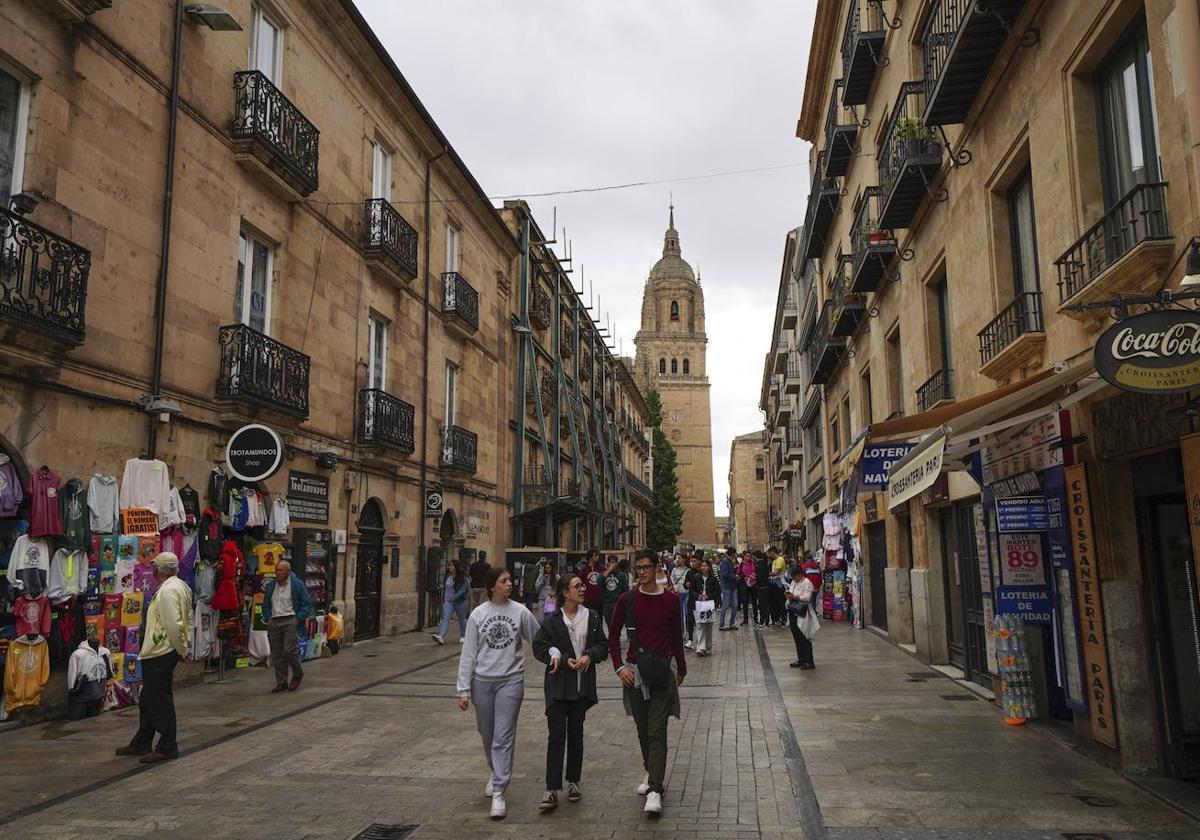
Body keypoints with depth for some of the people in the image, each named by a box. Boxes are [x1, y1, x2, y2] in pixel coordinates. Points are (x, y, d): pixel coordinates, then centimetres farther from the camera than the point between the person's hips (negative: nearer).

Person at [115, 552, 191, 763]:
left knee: (160, 700, -2)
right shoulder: (181, 586, 13)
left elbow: (173, 624, -25)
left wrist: (182, 649, -14)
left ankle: (167, 747, 7)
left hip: (161, 653, -11)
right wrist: (185, 646, 14)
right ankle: (141, 744, 31)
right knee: (148, 700, 19)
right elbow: (187, 620, 17)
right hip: (157, 653, 11)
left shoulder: (168, 590, -20)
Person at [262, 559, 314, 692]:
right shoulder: (270, 585, 13)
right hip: (273, 622, 5)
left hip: (290, 621, -5)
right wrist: (267, 618, 10)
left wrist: (298, 619, -9)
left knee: (289, 650, -13)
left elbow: (307, 604, 0)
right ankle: (281, 682, 15)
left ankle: (297, 674, 12)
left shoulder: (297, 584, -2)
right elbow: (266, 604, 23)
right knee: (276, 654, 6)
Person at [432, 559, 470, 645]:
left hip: (460, 601, -4)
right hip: (448, 601, 4)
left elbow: (462, 590, -18)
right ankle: (441, 636, -26)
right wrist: (443, 599, 17)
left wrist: (454, 597, -29)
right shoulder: (447, 576, 5)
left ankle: (463, 636, 29)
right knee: (445, 618, -12)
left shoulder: (462, 578, -11)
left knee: (462, 619, 11)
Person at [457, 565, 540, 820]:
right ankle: (497, 774, 41)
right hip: (482, 682, 2)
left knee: (503, 738, -5)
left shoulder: (520, 611, -3)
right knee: (487, 735, 15)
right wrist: (464, 689, -3)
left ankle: (498, 793, -1)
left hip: (511, 680, -2)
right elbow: (468, 654, 0)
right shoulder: (478, 614, -2)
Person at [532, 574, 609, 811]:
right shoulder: (552, 620, -5)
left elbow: (603, 644, 8)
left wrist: (590, 655, -12)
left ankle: (573, 782, 26)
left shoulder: (592, 617, 3)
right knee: (556, 736, -4)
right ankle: (552, 790, -1)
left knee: (576, 734, 13)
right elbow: (539, 647, -5)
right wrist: (564, 660, -13)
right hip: (558, 685, -3)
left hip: (582, 685, 3)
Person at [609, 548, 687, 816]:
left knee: (657, 731, -7)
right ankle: (651, 772, 33)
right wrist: (619, 667, -4)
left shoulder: (670, 600, -1)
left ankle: (655, 790, -8)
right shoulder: (627, 600, 0)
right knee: (643, 729, 14)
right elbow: (613, 636, 6)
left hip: (662, 672, -2)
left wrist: (681, 668, 17)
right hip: (634, 671, 2)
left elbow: (677, 637, 10)